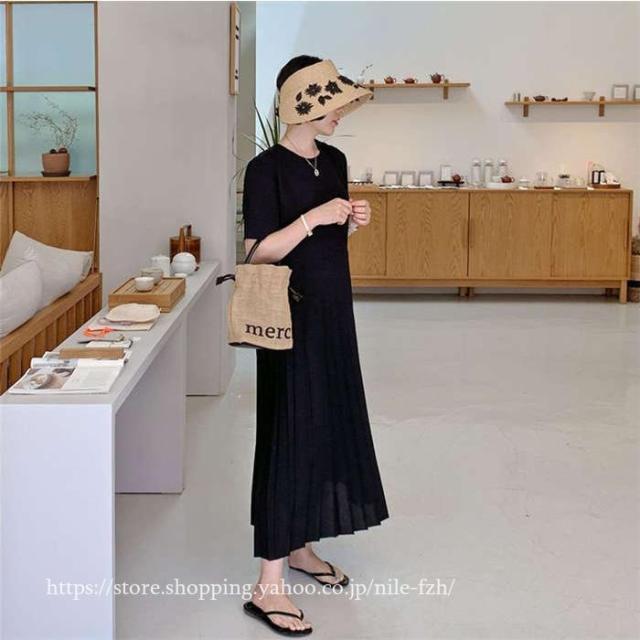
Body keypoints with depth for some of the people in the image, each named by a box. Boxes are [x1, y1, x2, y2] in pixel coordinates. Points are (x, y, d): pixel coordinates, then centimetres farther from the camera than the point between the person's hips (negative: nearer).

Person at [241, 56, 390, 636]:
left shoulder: (334, 161, 8)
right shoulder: (267, 169, -14)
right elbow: (257, 254, -17)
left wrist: (353, 222, -2)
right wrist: (313, 217, -25)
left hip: (334, 314, 8)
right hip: (292, 321, -8)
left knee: (330, 427, 14)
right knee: (290, 434, -7)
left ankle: (299, 545, 31)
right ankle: (268, 585, 0)